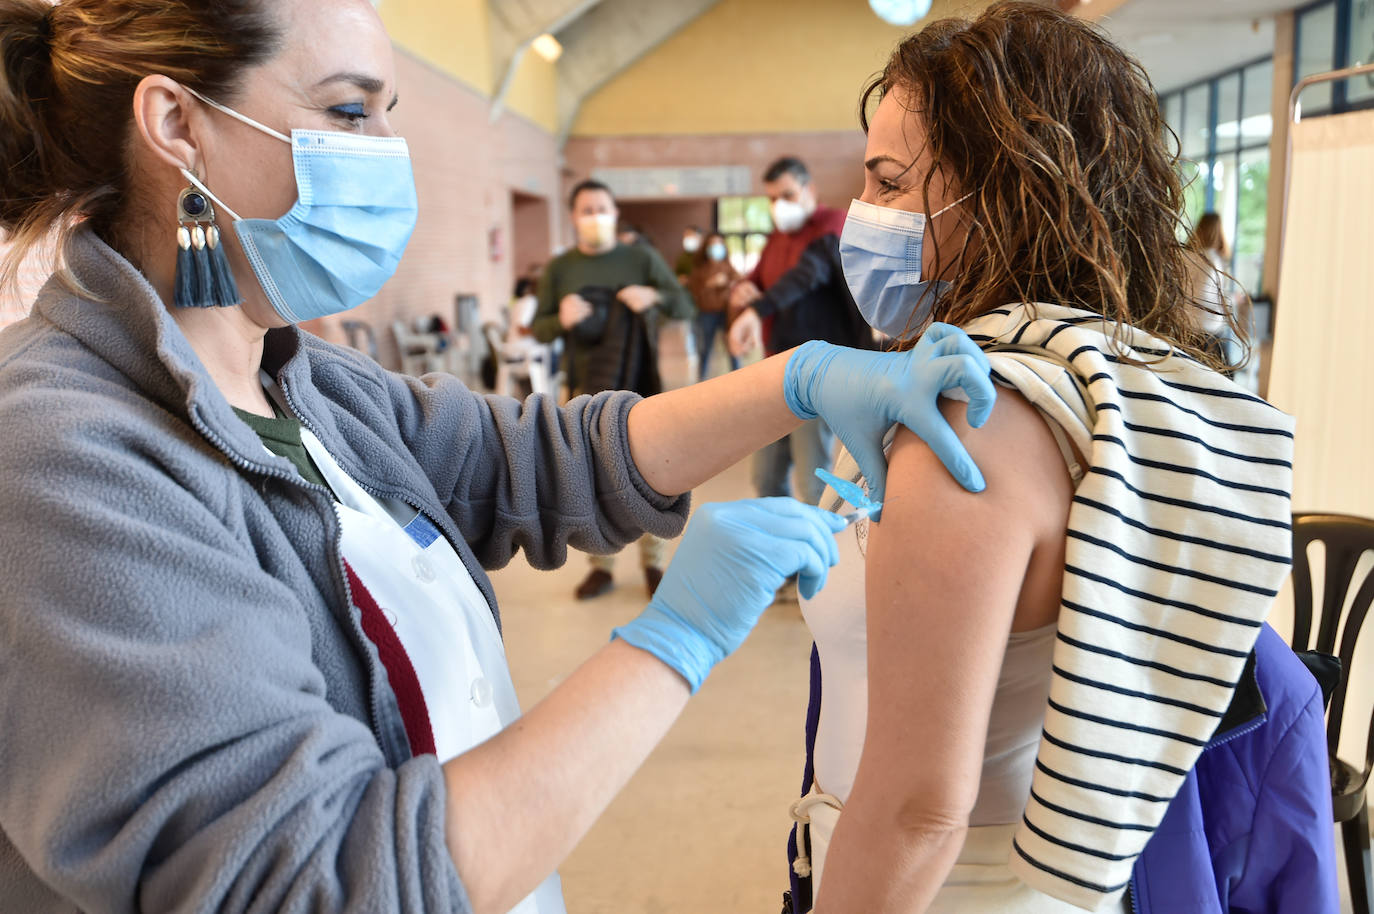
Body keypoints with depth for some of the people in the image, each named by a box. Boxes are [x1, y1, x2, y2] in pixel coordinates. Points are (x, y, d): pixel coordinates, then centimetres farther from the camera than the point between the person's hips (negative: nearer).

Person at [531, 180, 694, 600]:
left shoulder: (641, 257, 2)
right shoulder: (559, 268, 6)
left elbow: (685, 307, 0)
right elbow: (539, 330, 5)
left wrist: (654, 295, -21)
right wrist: (561, 320, -17)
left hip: (643, 386, -1)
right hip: (589, 391, 1)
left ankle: (653, 563, 17)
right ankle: (601, 566, 18)